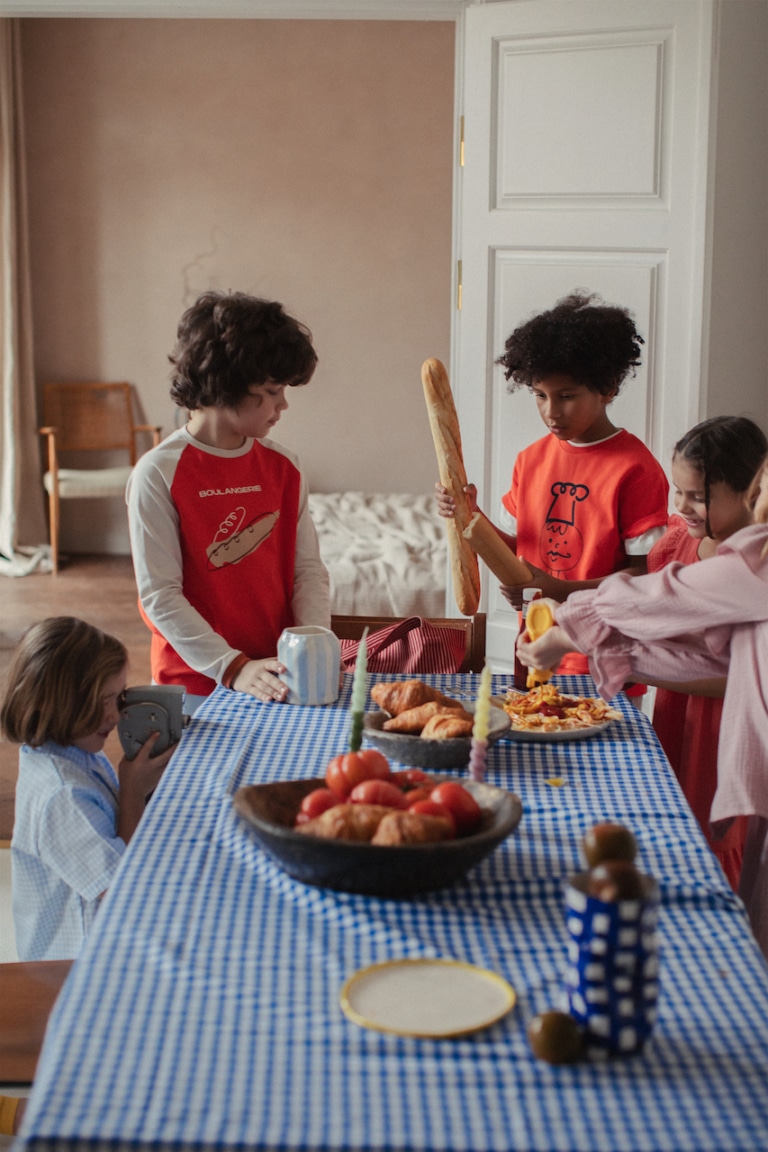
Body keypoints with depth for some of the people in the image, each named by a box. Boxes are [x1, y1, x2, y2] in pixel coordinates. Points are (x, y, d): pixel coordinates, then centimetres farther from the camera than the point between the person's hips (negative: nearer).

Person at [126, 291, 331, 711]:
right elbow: (159, 596, -13)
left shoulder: (284, 468, 5)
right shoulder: (159, 474, -11)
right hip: (195, 686, -4)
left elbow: (308, 569, 5)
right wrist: (234, 669, -19)